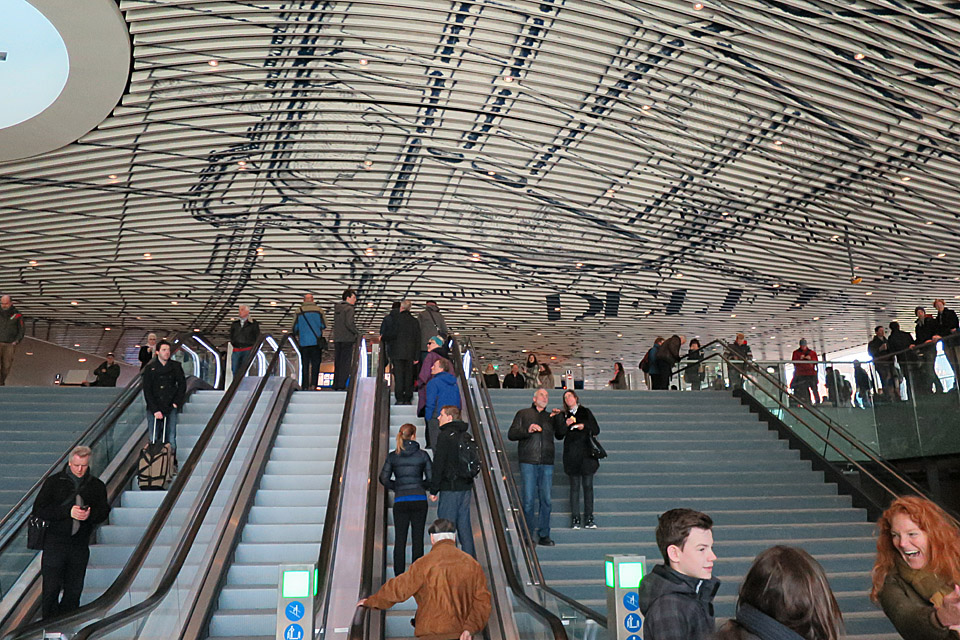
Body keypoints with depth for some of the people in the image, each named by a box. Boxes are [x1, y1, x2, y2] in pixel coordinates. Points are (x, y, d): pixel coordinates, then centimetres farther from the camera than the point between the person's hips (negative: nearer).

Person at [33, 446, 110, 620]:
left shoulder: (96, 485, 5)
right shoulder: (54, 482, -2)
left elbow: (104, 511, 8)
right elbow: (38, 509, -8)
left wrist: (90, 514, -15)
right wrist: (68, 512, -18)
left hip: (80, 545, 2)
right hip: (55, 542, -2)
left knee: (74, 589, 9)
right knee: (51, 587, 0)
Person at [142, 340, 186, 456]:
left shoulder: (176, 366, 7)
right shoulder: (150, 368, 3)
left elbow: (182, 384, 11)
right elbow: (147, 391, -1)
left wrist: (176, 402, 0)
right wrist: (155, 410, -9)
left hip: (170, 408, 1)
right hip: (154, 409, -1)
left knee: (171, 440, 0)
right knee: (153, 439, -1)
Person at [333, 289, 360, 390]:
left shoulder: (337, 308, 15)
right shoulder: (349, 309, -8)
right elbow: (349, 323, -19)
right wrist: (357, 333, -6)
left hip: (337, 339, 7)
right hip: (347, 339, -7)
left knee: (337, 363, 11)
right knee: (346, 363, -4)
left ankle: (335, 386, 12)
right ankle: (341, 386, -7)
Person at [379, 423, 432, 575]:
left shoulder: (392, 456, 2)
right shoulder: (422, 455, -1)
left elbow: (384, 478, 1)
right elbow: (431, 478, -2)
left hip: (400, 501, 1)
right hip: (419, 500, -1)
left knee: (399, 540, 5)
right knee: (418, 539, 6)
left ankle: (399, 576, 4)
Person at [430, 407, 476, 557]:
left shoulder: (445, 436, -12)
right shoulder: (466, 435, 11)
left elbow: (438, 465, -13)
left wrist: (434, 490, -9)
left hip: (450, 488, -7)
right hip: (466, 487, 7)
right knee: (464, 522, 13)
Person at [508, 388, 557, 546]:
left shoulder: (550, 417, 22)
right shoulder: (523, 414, 13)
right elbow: (511, 434, 5)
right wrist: (527, 430, -10)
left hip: (547, 463, 3)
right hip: (528, 462, -3)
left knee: (546, 500, 1)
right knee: (529, 500, -5)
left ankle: (544, 535, 10)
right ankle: (529, 535, 5)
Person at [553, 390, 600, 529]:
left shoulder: (586, 412, 13)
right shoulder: (562, 416, 12)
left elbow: (596, 430, 9)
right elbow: (559, 436, 6)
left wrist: (585, 426, -9)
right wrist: (566, 424, -10)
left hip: (586, 454, 0)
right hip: (572, 455, 0)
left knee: (588, 486, -1)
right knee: (575, 487, -2)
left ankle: (589, 518, 4)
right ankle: (575, 519, 2)